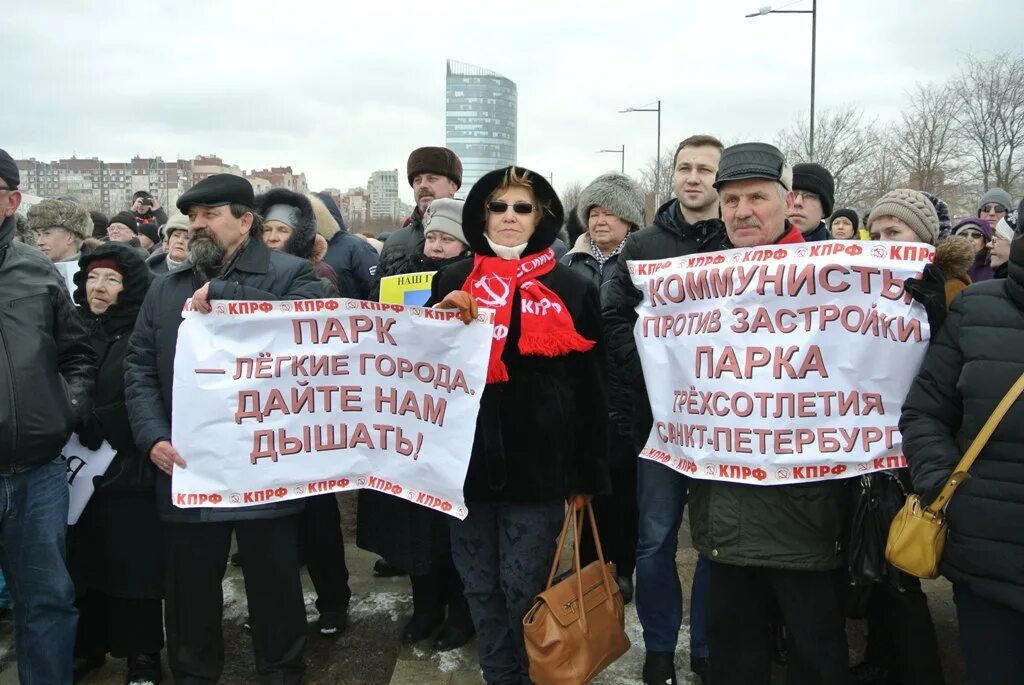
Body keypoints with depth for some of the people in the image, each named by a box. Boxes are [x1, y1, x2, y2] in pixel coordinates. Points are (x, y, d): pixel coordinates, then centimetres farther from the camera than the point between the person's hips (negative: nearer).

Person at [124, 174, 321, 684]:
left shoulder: (289, 273, -1)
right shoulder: (165, 289, 14)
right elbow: (139, 369, 9)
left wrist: (222, 293, -19)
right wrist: (152, 437, -6)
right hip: (186, 468, 4)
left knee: (276, 589, 11)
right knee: (188, 590, 16)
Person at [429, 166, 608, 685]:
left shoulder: (571, 289, 1)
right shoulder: (452, 282, 7)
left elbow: (590, 386, 1)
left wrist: (587, 473, 0)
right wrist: (442, 316, -10)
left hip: (537, 462, -2)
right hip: (467, 457, 3)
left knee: (525, 587, 4)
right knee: (480, 585, 11)